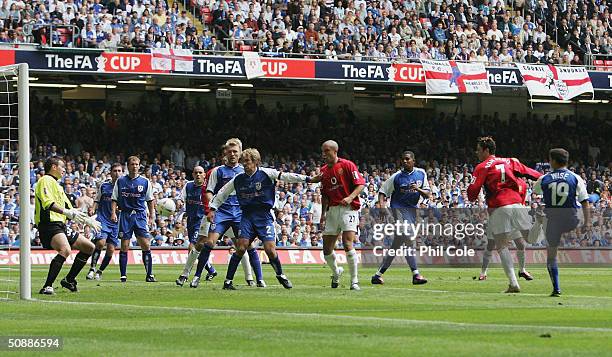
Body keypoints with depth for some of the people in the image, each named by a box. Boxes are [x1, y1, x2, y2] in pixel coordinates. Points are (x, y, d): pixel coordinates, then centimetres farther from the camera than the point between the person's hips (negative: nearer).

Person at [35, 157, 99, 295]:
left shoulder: (56, 185, 29)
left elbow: (69, 208, 34)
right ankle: (47, 287, -37)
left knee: (89, 247, 15)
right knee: (65, 249, -35)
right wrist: (67, 212, -29)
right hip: (49, 225, -10)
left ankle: (69, 280, 19)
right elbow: (47, 203, -20)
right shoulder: (46, 181, -3)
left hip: (61, 226, 10)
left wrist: (87, 220, 32)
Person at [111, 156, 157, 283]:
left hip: (140, 215, 0)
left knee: (146, 245, -8)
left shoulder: (145, 182, 6)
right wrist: (113, 213, -5)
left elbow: (150, 201, 11)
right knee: (124, 247, -1)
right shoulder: (120, 181, 6)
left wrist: (151, 217, 6)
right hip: (125, 215, 0)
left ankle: (149, 275, -2)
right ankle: (123, 275, 6)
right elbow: (115, 199, 8)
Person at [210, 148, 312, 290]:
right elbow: (223, 193, 16)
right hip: (247, 215, 2)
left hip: (264, 216, -2)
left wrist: (306, 178, -16)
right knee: (241, 248, -11)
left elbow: (285, 176, -9)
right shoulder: (238, 179, 6)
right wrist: (212, 209, 12)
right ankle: (228, 281, -4)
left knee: (270, 250, -10)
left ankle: (280, 275, 17)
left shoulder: (266, 174, -3)